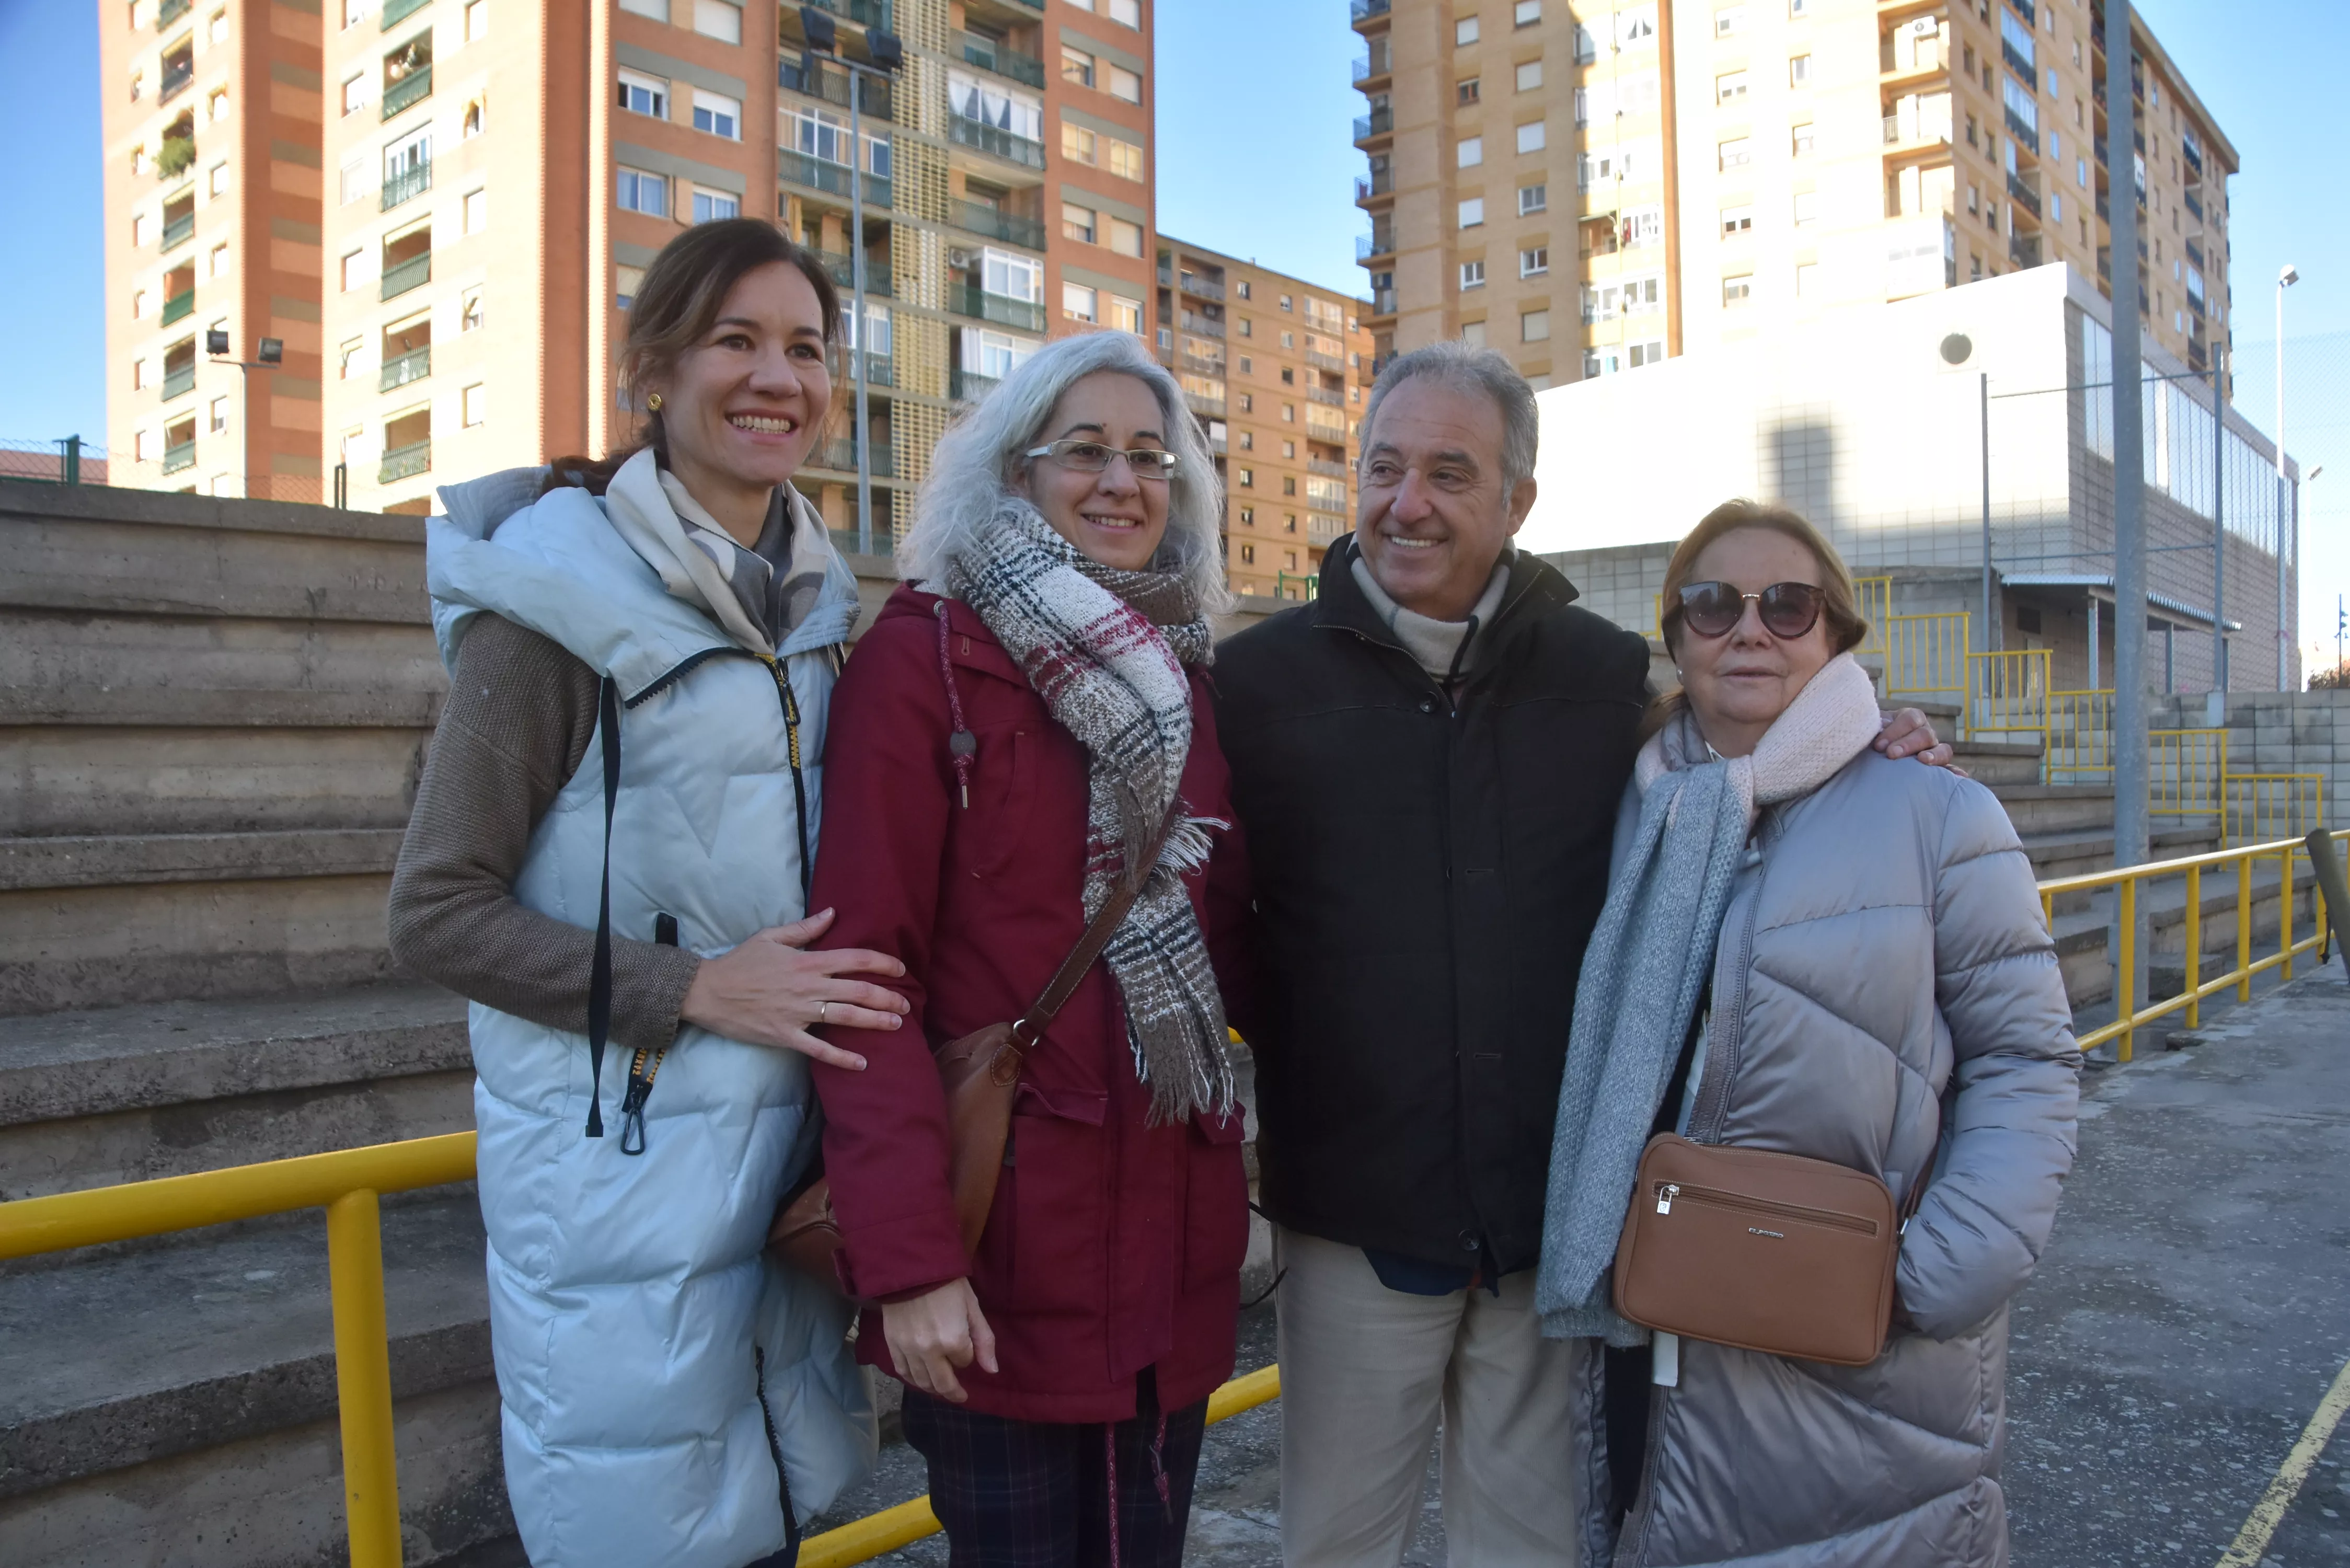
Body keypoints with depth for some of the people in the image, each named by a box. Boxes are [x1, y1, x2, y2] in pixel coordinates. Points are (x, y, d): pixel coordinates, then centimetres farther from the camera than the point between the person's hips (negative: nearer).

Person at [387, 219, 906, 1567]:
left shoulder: (811, 595, 7)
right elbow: (438, 913, -11)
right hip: (626, 1174, -6)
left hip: (792, 1159, 6)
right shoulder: (566, 591, -12)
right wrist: (694, 988, -19)